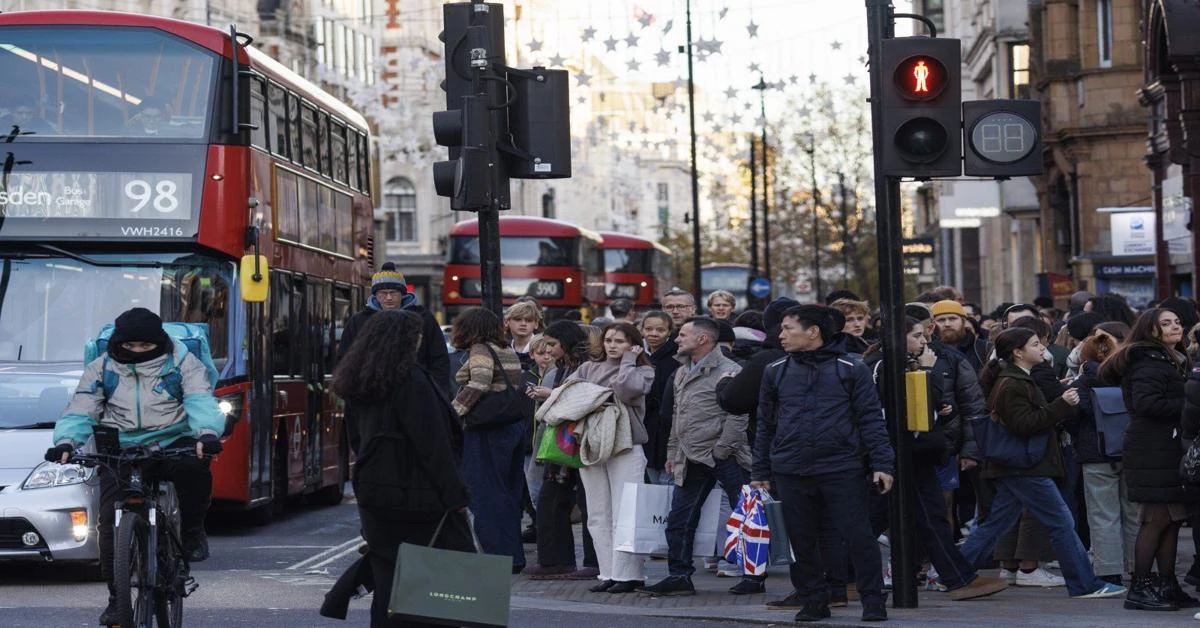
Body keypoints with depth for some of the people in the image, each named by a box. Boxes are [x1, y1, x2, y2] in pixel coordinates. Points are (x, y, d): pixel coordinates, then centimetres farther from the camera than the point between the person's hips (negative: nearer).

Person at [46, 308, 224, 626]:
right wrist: (66, 441, -20)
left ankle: (192, 530, -8)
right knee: (111, 523, -14)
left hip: (172, 442, -2)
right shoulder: (102, 368, 6)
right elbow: (80, 410, 1)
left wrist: (208, 432, -34)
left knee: (194, 468, -36)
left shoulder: (182, 362, 1)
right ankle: (116, 597, -3)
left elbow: (201, 401, -12)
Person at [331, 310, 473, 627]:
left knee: (388, 578, 10)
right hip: (417, 493, -8)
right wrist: (455, 493, -13)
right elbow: (433, 443, -17)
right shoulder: (410, 378, -14)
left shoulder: (357, 382, 10)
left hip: (374, 493, 8)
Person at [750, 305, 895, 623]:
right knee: (802, 543, 7)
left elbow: (871, 420, -2)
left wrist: (882, 464, -9)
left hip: (842, 469, -3)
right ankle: (814, 602, 19)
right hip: (791, 473, 3)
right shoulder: (776, 372, 9)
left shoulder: (851, 370, -1)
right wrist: (760, 471, 12)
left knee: (859, 538, -3)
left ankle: (873, 602, 7)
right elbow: (765, 425, 14)